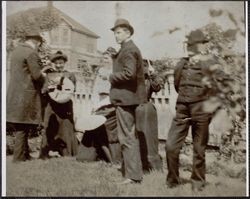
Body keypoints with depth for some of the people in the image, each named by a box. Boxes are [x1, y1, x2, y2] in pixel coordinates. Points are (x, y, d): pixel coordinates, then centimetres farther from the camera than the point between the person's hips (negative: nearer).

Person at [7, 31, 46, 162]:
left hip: (14, 95, 9)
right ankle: (19, 157, 3)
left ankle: (25, 155, 22)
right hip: (26, 96, -9)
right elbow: (37, 75, -18)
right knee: (23, 128, -2)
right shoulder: (31, 53, -13)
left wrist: (41, 73, 16)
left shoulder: (16, 50, 15)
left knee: (20, 128, 13)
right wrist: (44, 76, 3)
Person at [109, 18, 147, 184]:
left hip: (125, 98, -11)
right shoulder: (132, 48, 18)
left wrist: (112, 77, -12)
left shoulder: (128, 50, -14)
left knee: (127, 137, -7)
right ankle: (135, 172, 26)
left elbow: (129, 73, -26)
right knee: (132, 136, 16)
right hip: (131, 97, 11)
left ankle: (133, 175, -2)